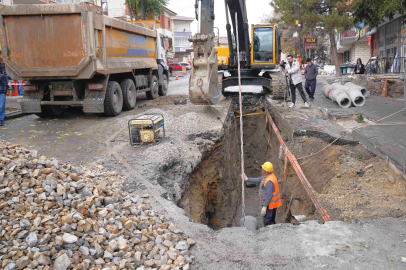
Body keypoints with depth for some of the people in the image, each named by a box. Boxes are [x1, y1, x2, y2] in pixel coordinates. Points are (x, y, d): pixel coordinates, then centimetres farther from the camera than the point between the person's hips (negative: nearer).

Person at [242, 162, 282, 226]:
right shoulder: (268, 175, 5)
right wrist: (247, 179, 25)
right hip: (270, 203, 11)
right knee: (271, 221, 20)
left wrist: (264, 207, -27)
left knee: (267, 221, -4)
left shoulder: (269, 181, -27)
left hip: (270, 204, -10)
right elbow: (259, 180, 20)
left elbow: (269, 195, -29)